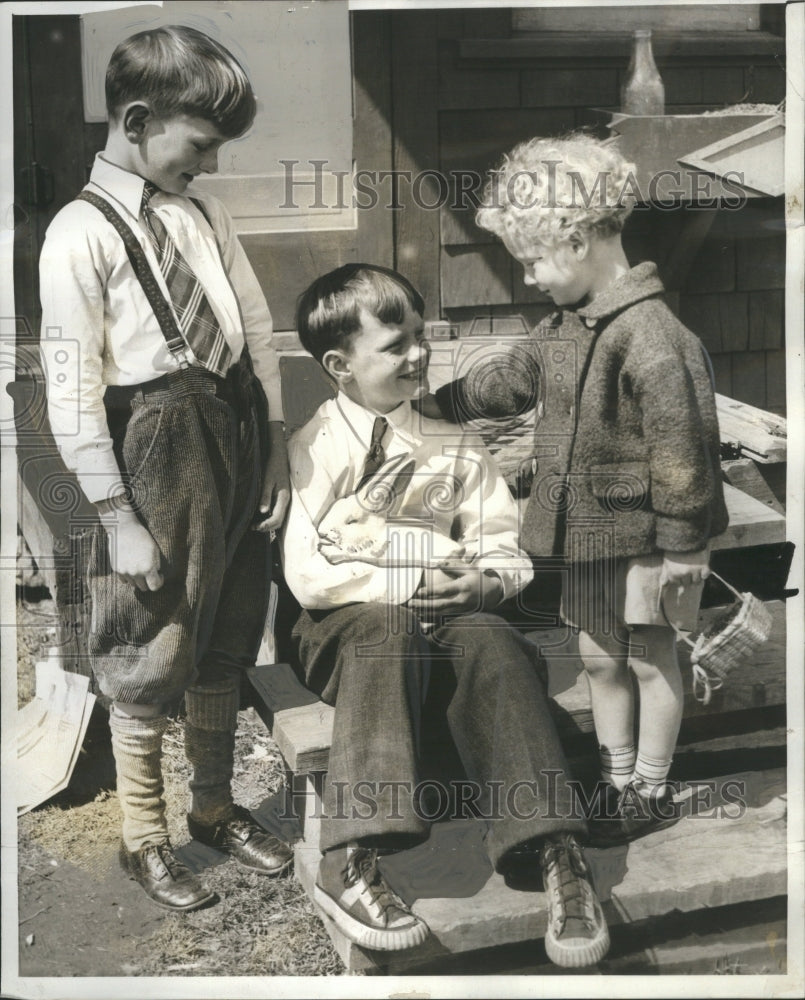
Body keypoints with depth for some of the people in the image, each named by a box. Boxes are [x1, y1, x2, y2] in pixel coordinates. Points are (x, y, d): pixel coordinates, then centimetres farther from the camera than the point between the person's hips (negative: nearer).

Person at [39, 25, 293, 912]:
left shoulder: (202, 216, 6)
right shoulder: (81, 233, -13)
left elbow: (257, 332, 11)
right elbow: (73, 391, -15)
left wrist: (274, 449, 7)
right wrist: (119, 518, -16)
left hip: (236, 436, 7)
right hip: (159, 451, -6)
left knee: (226, 641, 19)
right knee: (152, 655, 7)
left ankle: (214, 806, 40)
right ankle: (143, 838, 29)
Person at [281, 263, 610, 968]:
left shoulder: (454, 449, 15)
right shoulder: (313, 450, 2)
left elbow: (504, 548, 11)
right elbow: (308, 576, -8)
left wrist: (485, 579, -13)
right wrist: (410, 584, -18)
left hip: (448, 618, 3)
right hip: (349, 624, -3)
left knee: (492, 641, -31)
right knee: (390, 629, -38)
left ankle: (556, 854, -39)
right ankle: (351, 861, -46)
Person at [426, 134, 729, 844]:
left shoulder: (651, 336, -23)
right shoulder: (564, 326, 5)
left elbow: (681, 449, -22)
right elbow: (513, 380, 23)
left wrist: (682, 544, -19)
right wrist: (440, 401, 26)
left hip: (641, 537, -8)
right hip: (587, 529, 8)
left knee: (650, 657, 8)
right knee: (599, 657, 16)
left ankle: (652, 792, 24)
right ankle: (616, 779, 32)